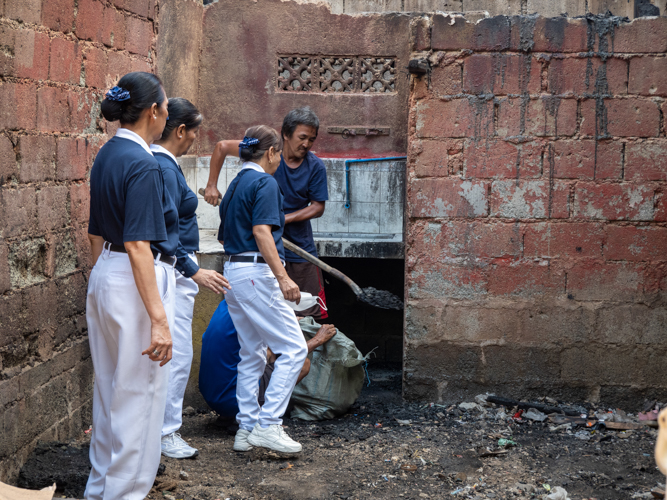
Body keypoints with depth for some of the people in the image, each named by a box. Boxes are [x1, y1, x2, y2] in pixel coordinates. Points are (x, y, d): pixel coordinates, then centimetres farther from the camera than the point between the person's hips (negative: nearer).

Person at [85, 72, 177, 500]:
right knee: (140, 397, 0)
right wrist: (158, 319, -24)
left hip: (105, 277, 10)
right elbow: (138, 245, -23)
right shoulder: (142, 164, -18)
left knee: (111, 392, 19)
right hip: (137, 283, -10)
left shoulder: (106, 155, 10)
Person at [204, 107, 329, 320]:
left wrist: (285, 218, -15)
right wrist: (211, 186, -1)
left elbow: (318, 207, -1)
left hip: (300, 247, 1)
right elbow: (223, 147, 2)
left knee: (311, 312, 0)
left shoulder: (316, 167, -3)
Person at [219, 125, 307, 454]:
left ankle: (246, 427, 16)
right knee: (293, 348, -6)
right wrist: (282, 277, -24)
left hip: (232, 270, 10)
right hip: (256, 271, -10)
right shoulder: (265, 183, -9)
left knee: (252, 353, 14)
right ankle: (268, 424, -10)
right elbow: (261, 232, -20)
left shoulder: (235, 184, 18)